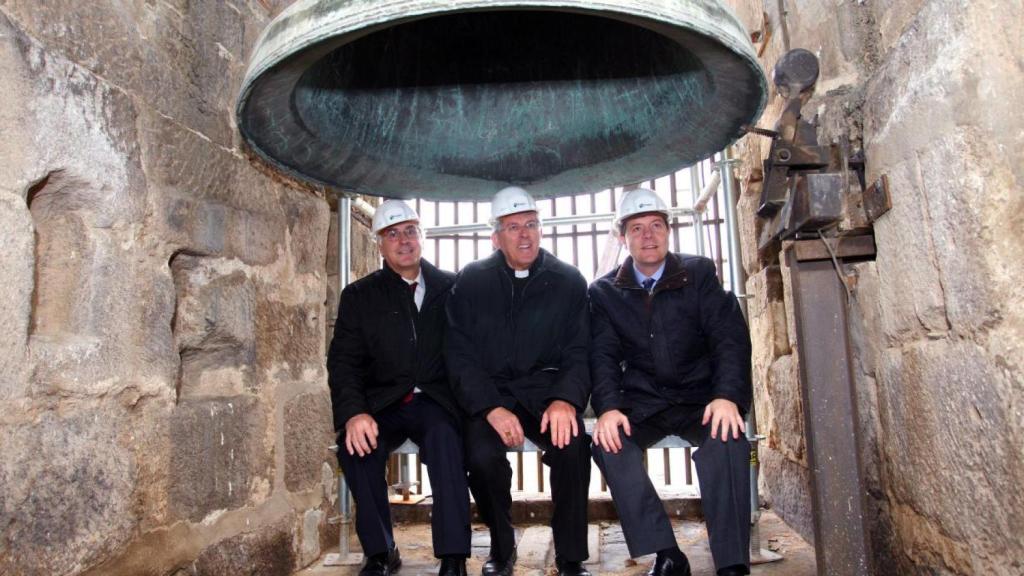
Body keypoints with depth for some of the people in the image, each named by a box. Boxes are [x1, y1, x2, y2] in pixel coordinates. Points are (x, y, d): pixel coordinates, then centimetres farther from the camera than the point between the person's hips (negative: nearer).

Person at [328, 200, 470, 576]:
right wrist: (354, 412, -19)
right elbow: (343, 362, 0)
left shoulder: (451, 287, 6)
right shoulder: (359, 295, 9)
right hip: (382, 404, 2)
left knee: (444, 435, -32)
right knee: (355, 444, -27)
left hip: (435, 402, -1)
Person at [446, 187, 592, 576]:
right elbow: (461, 355, -2)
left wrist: (565, 399, -21)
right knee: (481, 454, -28)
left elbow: (579, 351, 1)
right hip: (491, 394, 0)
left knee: (572, 447, -30)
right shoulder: (470, 282, 4)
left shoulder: (568, 281, 5)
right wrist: (491, 408, -18)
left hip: (548, 388, 0)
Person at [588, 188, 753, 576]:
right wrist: (608, 407, -22)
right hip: (641, 404, 1)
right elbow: (602, 355, -3)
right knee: (608, 442, -27)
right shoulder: (604, 292, 6)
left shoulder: (700, 274, 3)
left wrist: (727, 396, -23)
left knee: (727, 437, -31)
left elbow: (730, 337, -5)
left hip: (699, 398, -1)